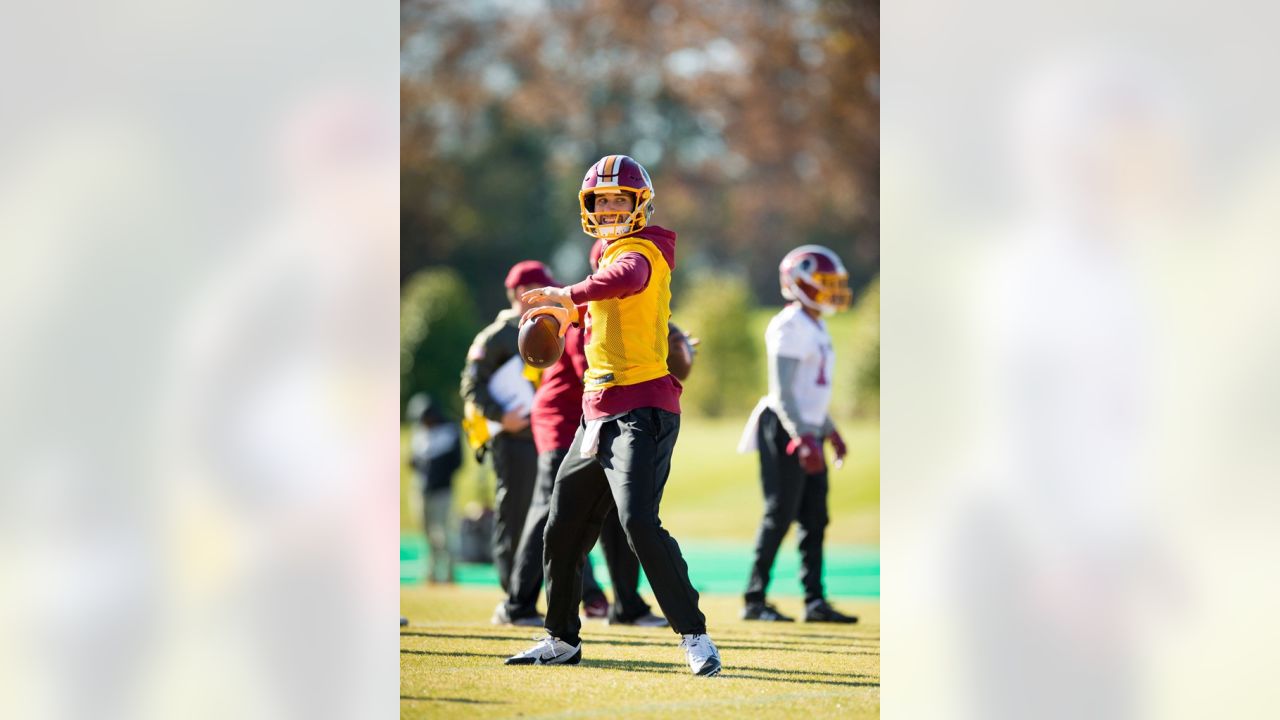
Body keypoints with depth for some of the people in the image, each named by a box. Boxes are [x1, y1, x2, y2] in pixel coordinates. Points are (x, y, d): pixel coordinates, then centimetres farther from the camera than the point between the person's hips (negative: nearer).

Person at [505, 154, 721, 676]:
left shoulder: (641, 251, -10)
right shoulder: (611, 255, 18)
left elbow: (626, 278, -35)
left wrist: (573, 297, -44)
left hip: (641, 410, -10)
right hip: (597, 416, 10)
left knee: (639, 523, -23)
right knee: (562, 530, 14)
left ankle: (694, 637, -18)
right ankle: (561, 640, 30)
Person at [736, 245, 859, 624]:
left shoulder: (816, 328, 16)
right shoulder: (790, 328, -15)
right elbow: (782, 393, -20)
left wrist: (830, 431, 26)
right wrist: (803, 439, -26)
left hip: (808, 430, 10)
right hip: (786, 432, -10)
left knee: (815, 518, 8)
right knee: (779, 515, -7)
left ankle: (815, 601, 9)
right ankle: (754, 599, -2)